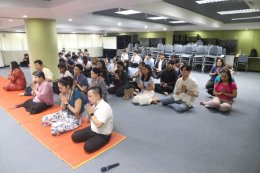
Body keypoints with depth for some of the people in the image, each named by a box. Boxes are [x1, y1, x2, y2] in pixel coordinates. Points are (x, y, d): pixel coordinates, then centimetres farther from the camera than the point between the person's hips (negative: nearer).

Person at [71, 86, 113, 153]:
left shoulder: (105, 107, -27)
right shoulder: (93, 105, -2)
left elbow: (98, 124, -32)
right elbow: (88, 121, 9)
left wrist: (91, 113, -21)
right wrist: (88, 113, -13)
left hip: (103, 135, -7)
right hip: (92, 129, 8)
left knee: (88, 147, -24)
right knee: (74, 136, 1)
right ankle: (91, 139, 16)